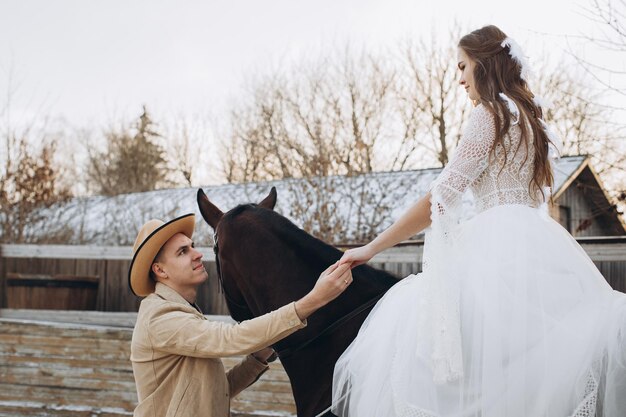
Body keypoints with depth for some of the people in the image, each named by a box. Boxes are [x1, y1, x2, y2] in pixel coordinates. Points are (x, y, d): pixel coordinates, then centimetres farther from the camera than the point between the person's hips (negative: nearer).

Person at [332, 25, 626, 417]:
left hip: (500, 245, -9)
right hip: (537, 242, 9)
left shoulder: (492, 113, -6)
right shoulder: (528, 116, 21)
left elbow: (440, 198, -11)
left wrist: (371, 248, -6)